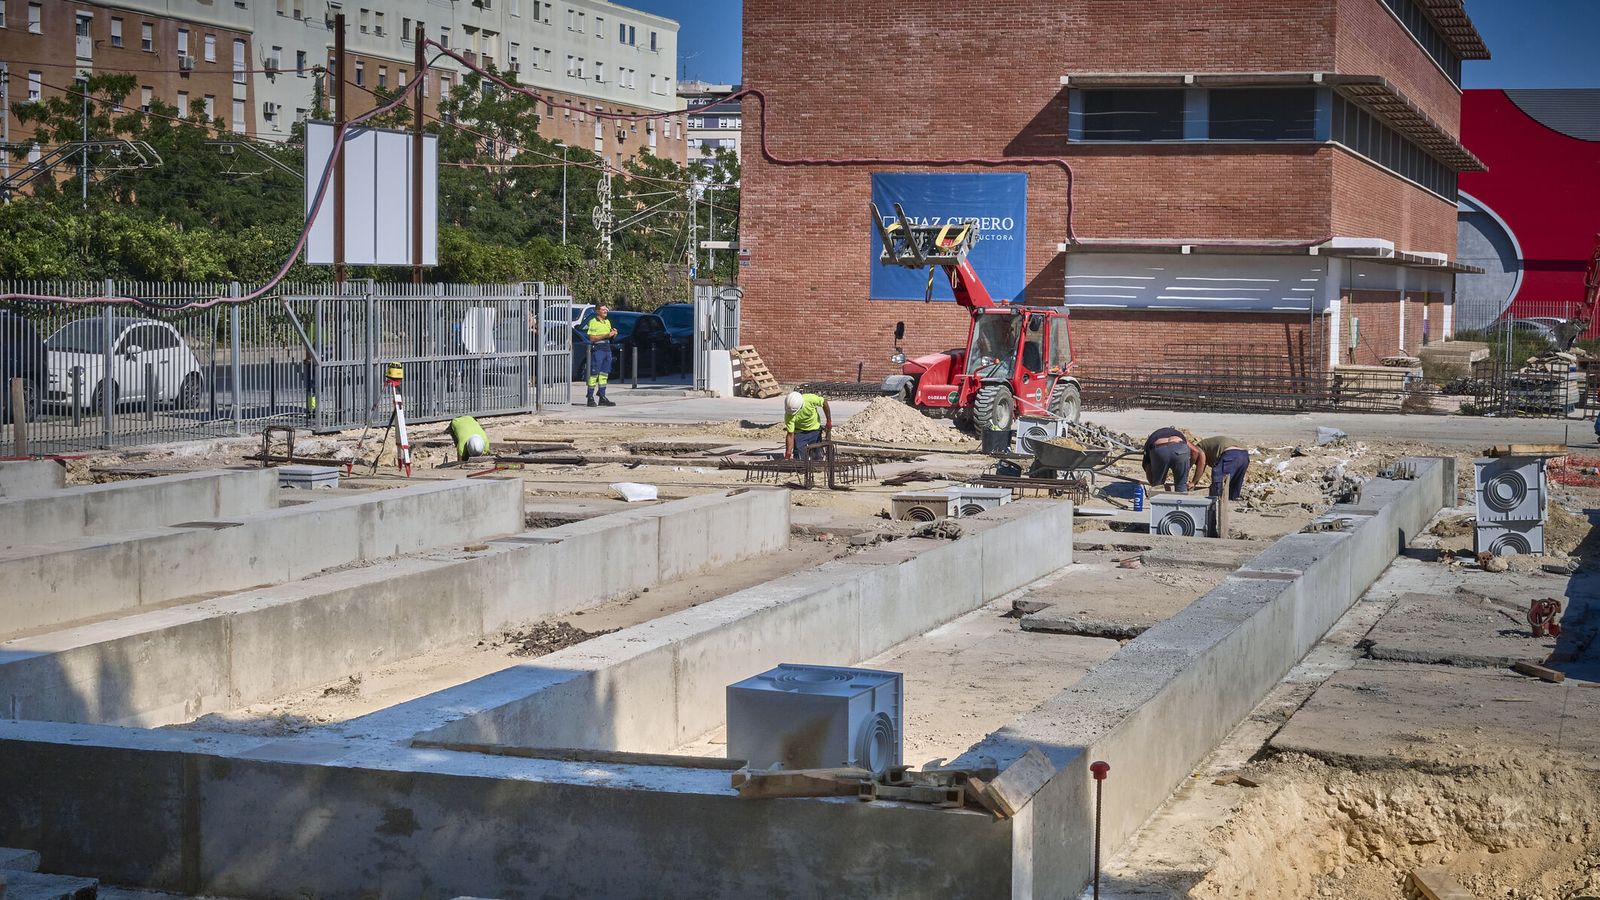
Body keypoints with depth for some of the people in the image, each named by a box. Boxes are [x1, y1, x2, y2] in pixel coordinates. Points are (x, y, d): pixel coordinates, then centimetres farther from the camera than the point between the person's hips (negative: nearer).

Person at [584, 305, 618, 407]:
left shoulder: (607, 322, 18)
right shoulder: (593, 322, -7)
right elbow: (592, 338, -15)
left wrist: (614, 334, 1)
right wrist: (606, 335, -20)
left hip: (607, 349, 8)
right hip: (597, 349, -8)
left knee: (604, 375, 8)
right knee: (594, 374, -8)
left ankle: (602, 398, 12)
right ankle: (590, 398, -6)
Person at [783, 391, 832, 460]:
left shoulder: (810, 399, -32)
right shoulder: (789, 415, -31)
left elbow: (824, 403, -11)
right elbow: (790, 435, -27)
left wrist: (829, 421, -6)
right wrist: (788, 453, -32)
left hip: (815, 429, 2)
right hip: (800, 432, -1)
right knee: (799, 459, -10)